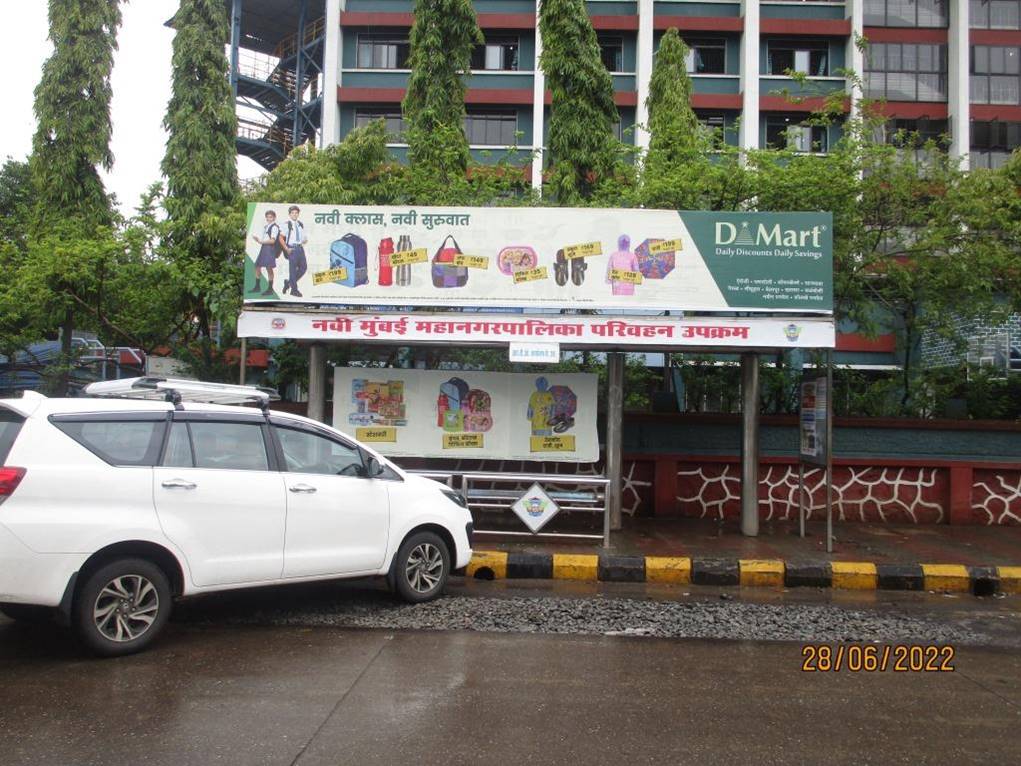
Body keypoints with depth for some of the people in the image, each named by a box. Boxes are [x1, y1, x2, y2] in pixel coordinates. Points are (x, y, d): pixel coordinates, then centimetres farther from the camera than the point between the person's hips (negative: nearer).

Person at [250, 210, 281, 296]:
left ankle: (270, 289, -1)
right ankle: (257, 287, 23)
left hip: (270, 248, -9)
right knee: (257, 266, 12)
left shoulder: (275, 227, -9)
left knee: (269, 268, -8)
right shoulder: (265, 227, 17)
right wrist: (258, 239, 5)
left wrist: (261, 241, -14)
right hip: (264, 248, 9)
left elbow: (272, 240, -16)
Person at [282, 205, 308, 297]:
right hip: (291, 248, -6)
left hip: (300, 248, 6)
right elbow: (281, 238, -5)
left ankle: (289, 282, 21)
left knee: (303, 267, 3)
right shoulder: (287, 225, -5)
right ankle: (294, 290, 7)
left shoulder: (301, 225, 13)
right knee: (293, 268, -1)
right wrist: (286, 248, -11)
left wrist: (305, 240, -1)